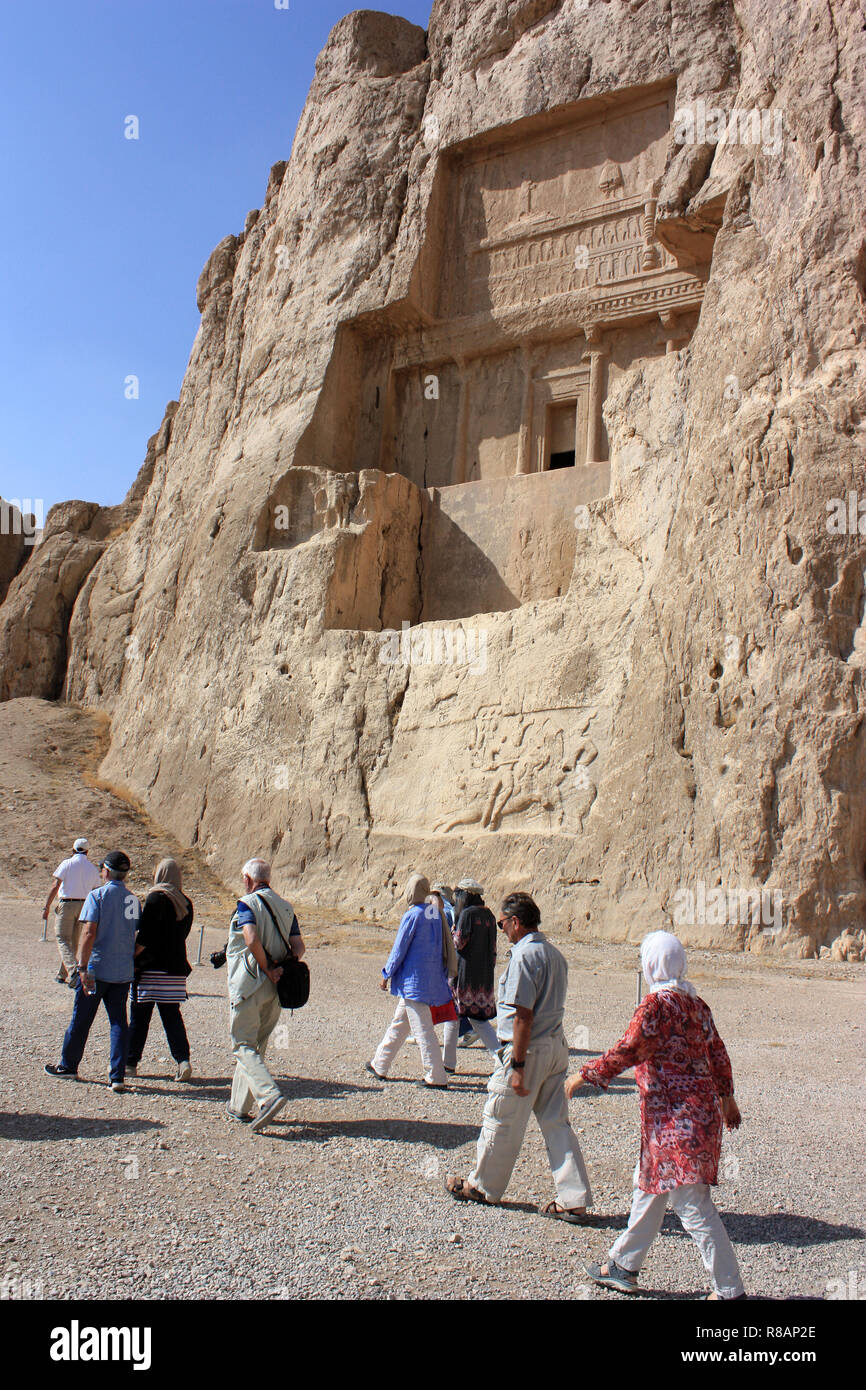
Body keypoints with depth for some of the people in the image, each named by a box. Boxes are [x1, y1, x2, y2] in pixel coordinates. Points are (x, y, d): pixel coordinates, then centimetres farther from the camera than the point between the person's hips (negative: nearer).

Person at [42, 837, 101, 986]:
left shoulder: (67, 864, -4)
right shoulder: (93, 868, 8)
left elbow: (55, 887, -9)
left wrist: (46, 907, -7)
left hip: (66, 904, -4)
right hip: (84, 905, 4)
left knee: (63, 940, -4)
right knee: (73, 941, 14)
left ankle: (72, 970, -25)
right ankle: (62, 975, 22)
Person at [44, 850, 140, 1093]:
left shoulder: (97, 896, -8)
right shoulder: (134, 900, 6)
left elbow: (89, 933, -16)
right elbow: (137, 937, 8)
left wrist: (83, 967, -17)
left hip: (96, 969, -4)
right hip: (123, 972, 4)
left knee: (81, 1019, 11)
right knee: (119, 1022, 6)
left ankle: (68, 1066, 27)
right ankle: (117, 1075, 1)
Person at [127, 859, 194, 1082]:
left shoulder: (155, 898, -10)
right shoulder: (186, 903, 9)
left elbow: (144, 938, -15)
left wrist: (132, 958, -7)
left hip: (152, 969, -6)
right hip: (176, 968, 6)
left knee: (139, 1016, 5)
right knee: (172, 1016, 10)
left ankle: (130, 1062, 13)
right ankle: (183, 1060, -3)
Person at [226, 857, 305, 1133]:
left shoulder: (247, 903, -7)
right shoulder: (285, 907, 13)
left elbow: (252, 940, -22)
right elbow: (298, 946, 4)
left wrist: (268, 969, -14)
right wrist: (281, 967, -1)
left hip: (249, 984, -6)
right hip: (275, 988, 7)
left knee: (244, 1046, -3)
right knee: (256, 1046, 15)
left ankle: (270, 1094, -22)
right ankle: (240, 1106, 20)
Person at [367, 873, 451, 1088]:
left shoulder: (412, 916, -16)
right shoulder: (435, 912, 4)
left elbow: (399, 949, -11)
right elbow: (441, 945, 9)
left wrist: (386, 975, 0)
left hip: (414, 980, -8)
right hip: (432, 979, 8)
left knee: (422, 1030, -2)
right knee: (399, 1023, 18)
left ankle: (437, 1077, 1)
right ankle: (380, 1065, 28)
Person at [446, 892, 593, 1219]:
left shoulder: (524, 956, -18)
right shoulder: (555, 954, 10)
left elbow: (523, 1016, -21)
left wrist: (518, 1066, -20)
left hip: (528, 1049, -9)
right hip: (556, 1045, 9)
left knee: (501, 1123, 9)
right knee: (557, 1123, 11)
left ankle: (482, 1186, 25)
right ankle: (574, 1200, 10)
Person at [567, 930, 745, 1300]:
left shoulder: (656, 1003, -17)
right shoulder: (696, 1004, 8)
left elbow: (625, 1051, -18)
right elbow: (718, 1054, 15)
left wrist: (584, 1076, -8)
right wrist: (726, 1098, 27)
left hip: (674, 1116, -9)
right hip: (701, 1108, 9)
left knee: (692, 1204, -2)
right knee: (649, 1185, 19)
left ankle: (730, 1289, 5)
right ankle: (624, 1267, 31)